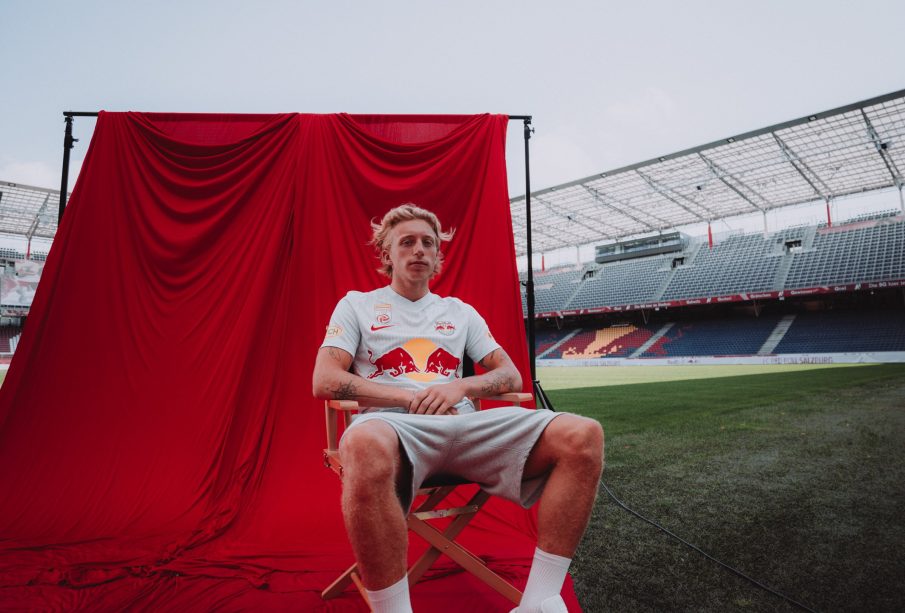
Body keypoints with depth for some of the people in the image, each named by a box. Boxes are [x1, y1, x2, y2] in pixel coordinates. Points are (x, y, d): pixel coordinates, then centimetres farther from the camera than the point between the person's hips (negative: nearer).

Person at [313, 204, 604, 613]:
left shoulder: (460, 312, 25)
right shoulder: (357, 305, 16)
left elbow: (511, 377, 18)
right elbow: (324, 381, 1)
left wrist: (461, 386, -5)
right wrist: (412, 398, -8)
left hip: (465, 424, 4)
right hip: (393, 425, -3)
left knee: (584, 436, -21)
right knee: (365, 446, -44)